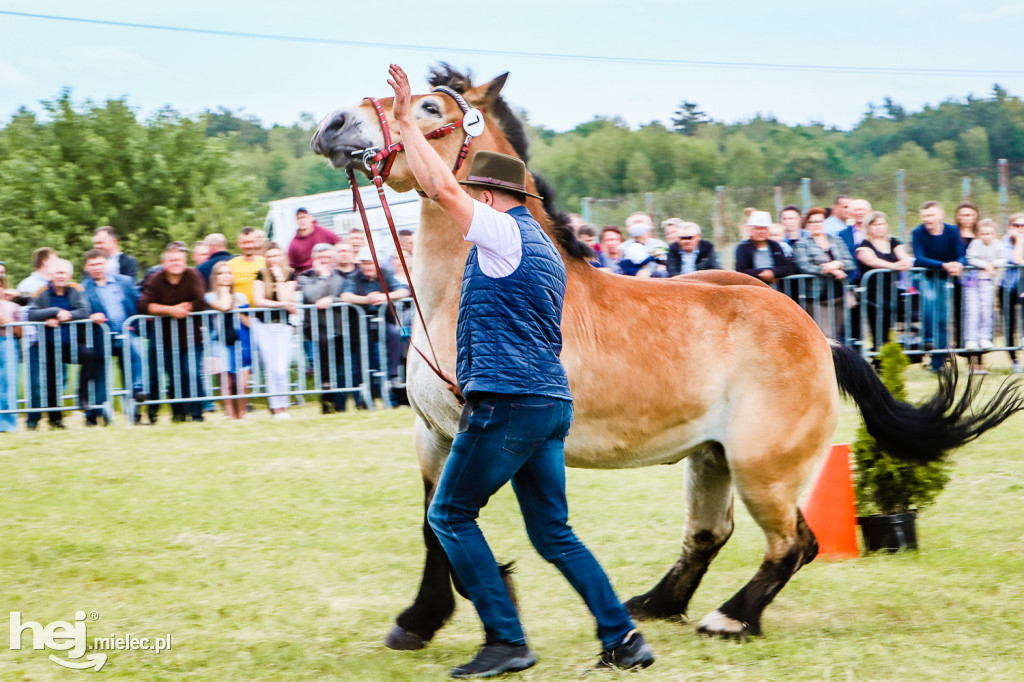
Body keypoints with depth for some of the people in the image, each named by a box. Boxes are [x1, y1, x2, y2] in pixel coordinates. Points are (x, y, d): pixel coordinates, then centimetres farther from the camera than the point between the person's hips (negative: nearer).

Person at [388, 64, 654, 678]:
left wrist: (407, 118, -8)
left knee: (450, 515, 1)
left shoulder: (502, 232, -7)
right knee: (553, 532, 12)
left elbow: (441, 186, -17)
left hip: (508, 403, -9)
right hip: (551, 402, 9)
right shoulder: (541, 247, 22)